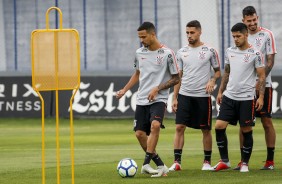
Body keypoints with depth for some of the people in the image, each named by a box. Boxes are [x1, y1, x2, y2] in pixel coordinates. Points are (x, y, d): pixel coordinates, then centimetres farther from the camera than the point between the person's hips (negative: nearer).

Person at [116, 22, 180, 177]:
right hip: (141, 100, 6)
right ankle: (161, 166, 10)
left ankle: (146, 164, -29)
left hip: (159, 99, -6)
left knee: (155, 125, -30)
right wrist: (124, 90, 13)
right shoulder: (140, 52, 8)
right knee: (140, 134, -1)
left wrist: (157, 88, -14)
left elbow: (175, 78, -4)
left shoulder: (167, 54, -9)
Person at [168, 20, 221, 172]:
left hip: (203, 96, -2)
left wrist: (212, 80, -14)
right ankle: (177, 162, -5)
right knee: (179, 127, -6)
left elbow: (218, 71, 8)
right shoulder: (182, 52, 8)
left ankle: (207, 162, 16)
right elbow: (178, 76, 11)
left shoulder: (209, 51, 0)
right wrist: (174, 98, 6)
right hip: (184, 95, 2)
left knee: (205, 129, 4)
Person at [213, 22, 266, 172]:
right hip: (229, 96, 5)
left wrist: (261, 97, -13)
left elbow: (261, 76, -6)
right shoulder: (230, 52, 9)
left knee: (246, 131, 0)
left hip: (246, 98, -5)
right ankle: (224, 161, 6)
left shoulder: (255, 53, -7)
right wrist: (220, 91, 15)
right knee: (219, 126, -5)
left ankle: (245, 163, 13)